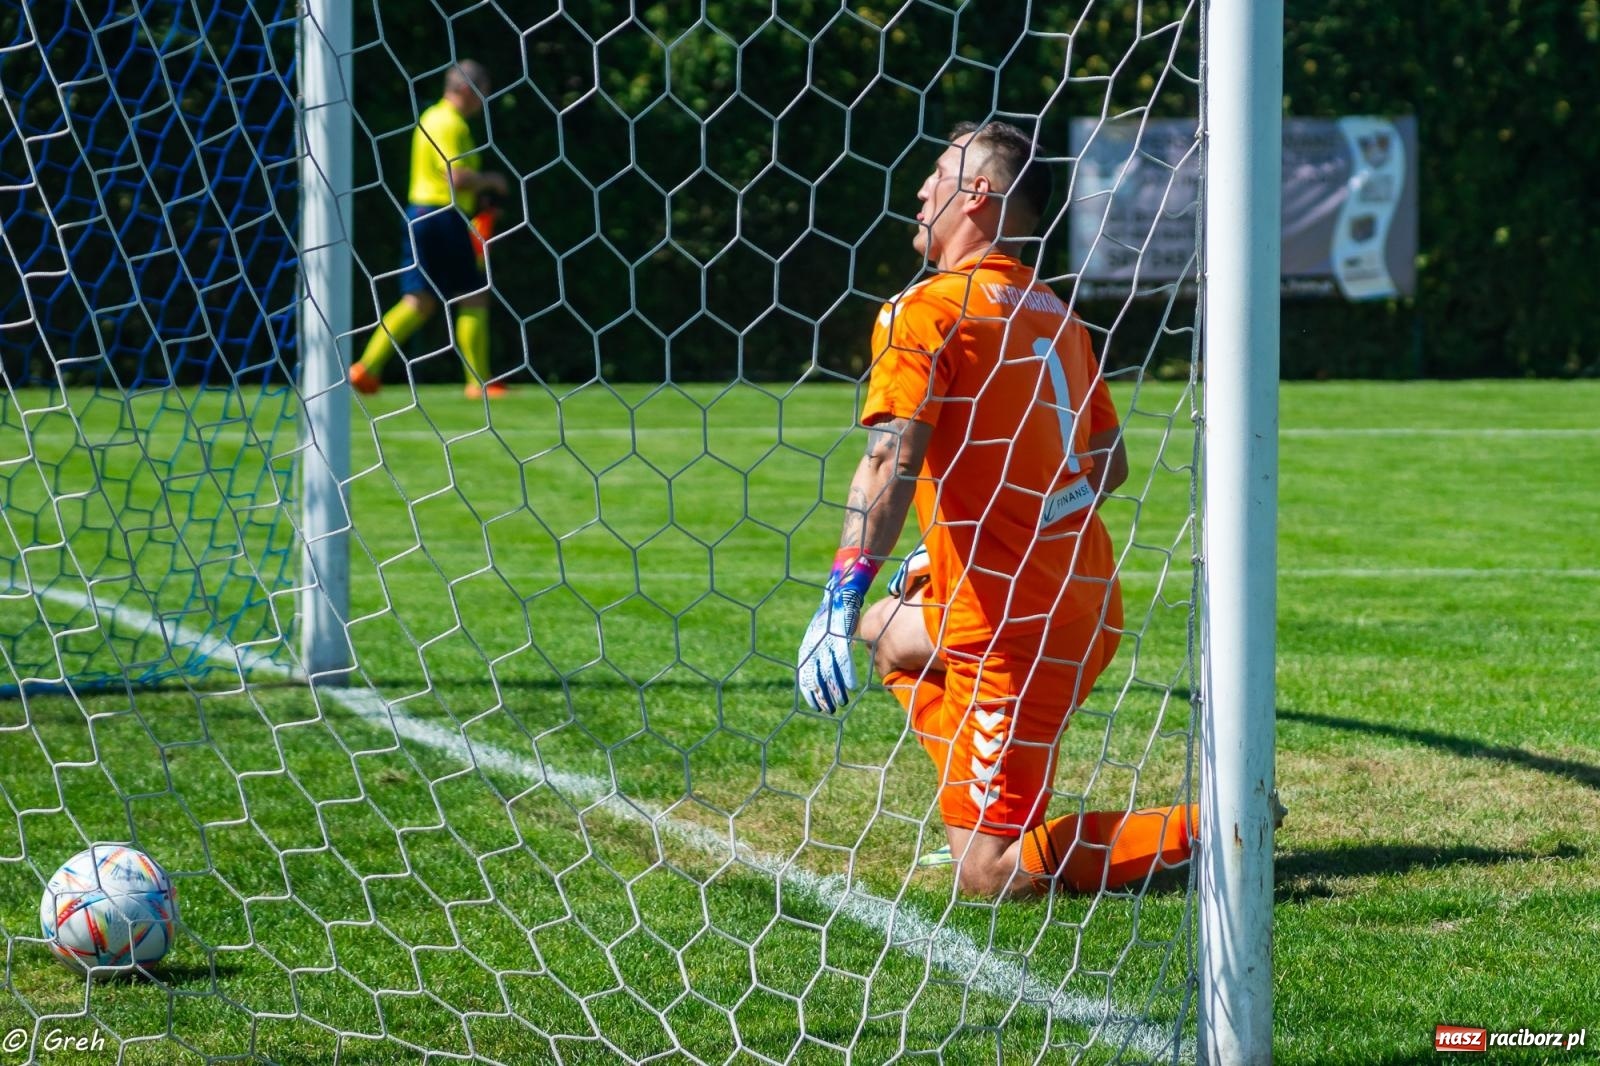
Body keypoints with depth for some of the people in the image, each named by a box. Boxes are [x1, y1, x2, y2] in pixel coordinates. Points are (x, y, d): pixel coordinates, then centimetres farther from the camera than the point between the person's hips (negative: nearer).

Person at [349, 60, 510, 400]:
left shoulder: (431, 117, 17)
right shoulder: (450, 124, -14)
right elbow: (457, 178, -23)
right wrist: (490, 181, -7)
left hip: (420, 215, 9)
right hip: (443, 216, -9)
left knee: (419, 302, 8)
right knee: (474, 298, -1)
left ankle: (368, 367, 0)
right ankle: (480, 382, 2)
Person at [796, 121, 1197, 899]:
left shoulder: (924, 310, -10)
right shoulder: (1055, 314, 13)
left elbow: (889, 465, -22)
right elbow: (1110, 465, 20)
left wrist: (841, 597, -29)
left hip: (1014, 624, -8)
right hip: (1088, 600, 8)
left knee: (988, 874, -5)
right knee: (888, 630, 31)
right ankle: (985, 826, 24)